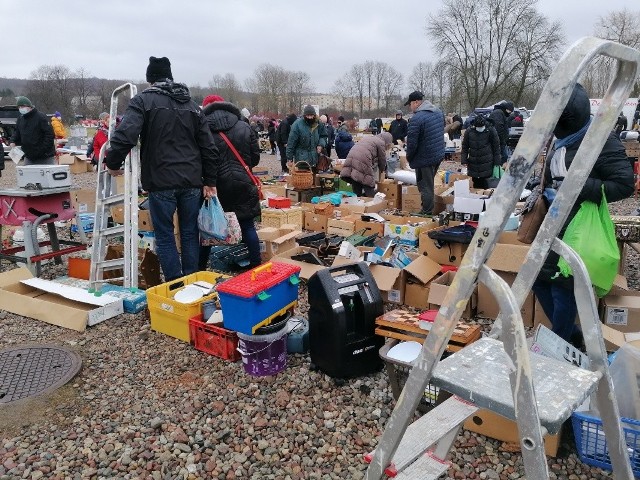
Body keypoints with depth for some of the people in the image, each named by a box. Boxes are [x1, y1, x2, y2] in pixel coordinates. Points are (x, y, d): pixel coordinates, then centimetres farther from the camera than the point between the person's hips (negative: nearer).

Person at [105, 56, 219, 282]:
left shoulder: (143, 100, -1)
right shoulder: (191, 104, 14)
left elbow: (124, 136, -16)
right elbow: (209, 148, 10)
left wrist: (113, 163, 0)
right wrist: (209, 182, 14)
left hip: (161, 182, -4)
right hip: (192, 182, 4)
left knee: (165, 237, 6)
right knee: (190, 234, 13)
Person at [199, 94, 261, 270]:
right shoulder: (244, 128, 3)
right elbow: (255, 157, 6)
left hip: (215, 187, -1)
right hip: (242, 186, 1)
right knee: (248, 226, 10)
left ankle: (200, 268, 19)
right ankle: (256, 266, 14)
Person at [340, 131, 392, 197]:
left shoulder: (368, 138, 30)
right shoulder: (381, 143, 8)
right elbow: (382, 160, 16)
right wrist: (382, 171, 35)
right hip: (362, 163, -8)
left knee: (356, 193, 12)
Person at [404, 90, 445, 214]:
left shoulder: (417, 118, -23)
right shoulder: (439, 112, 6)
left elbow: (412, 142, -20)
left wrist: (409, 157, -4)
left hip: (424, 159, -9)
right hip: (439, 155, 9)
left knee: (425, 187, 3)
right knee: (429, 184, 21)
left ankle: (427, 213, 10)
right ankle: (429, 211, 31)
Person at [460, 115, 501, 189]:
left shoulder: (491, 131, -4)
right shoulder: (469, 132, 1)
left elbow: (496, 147, 3)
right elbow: (464, 147, 9)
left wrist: (497, 162, 1)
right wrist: (464, 161, 0)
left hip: (486, 164, -3)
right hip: (473, 164, 3)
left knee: (483, 185, -6)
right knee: (476, 183, 8)